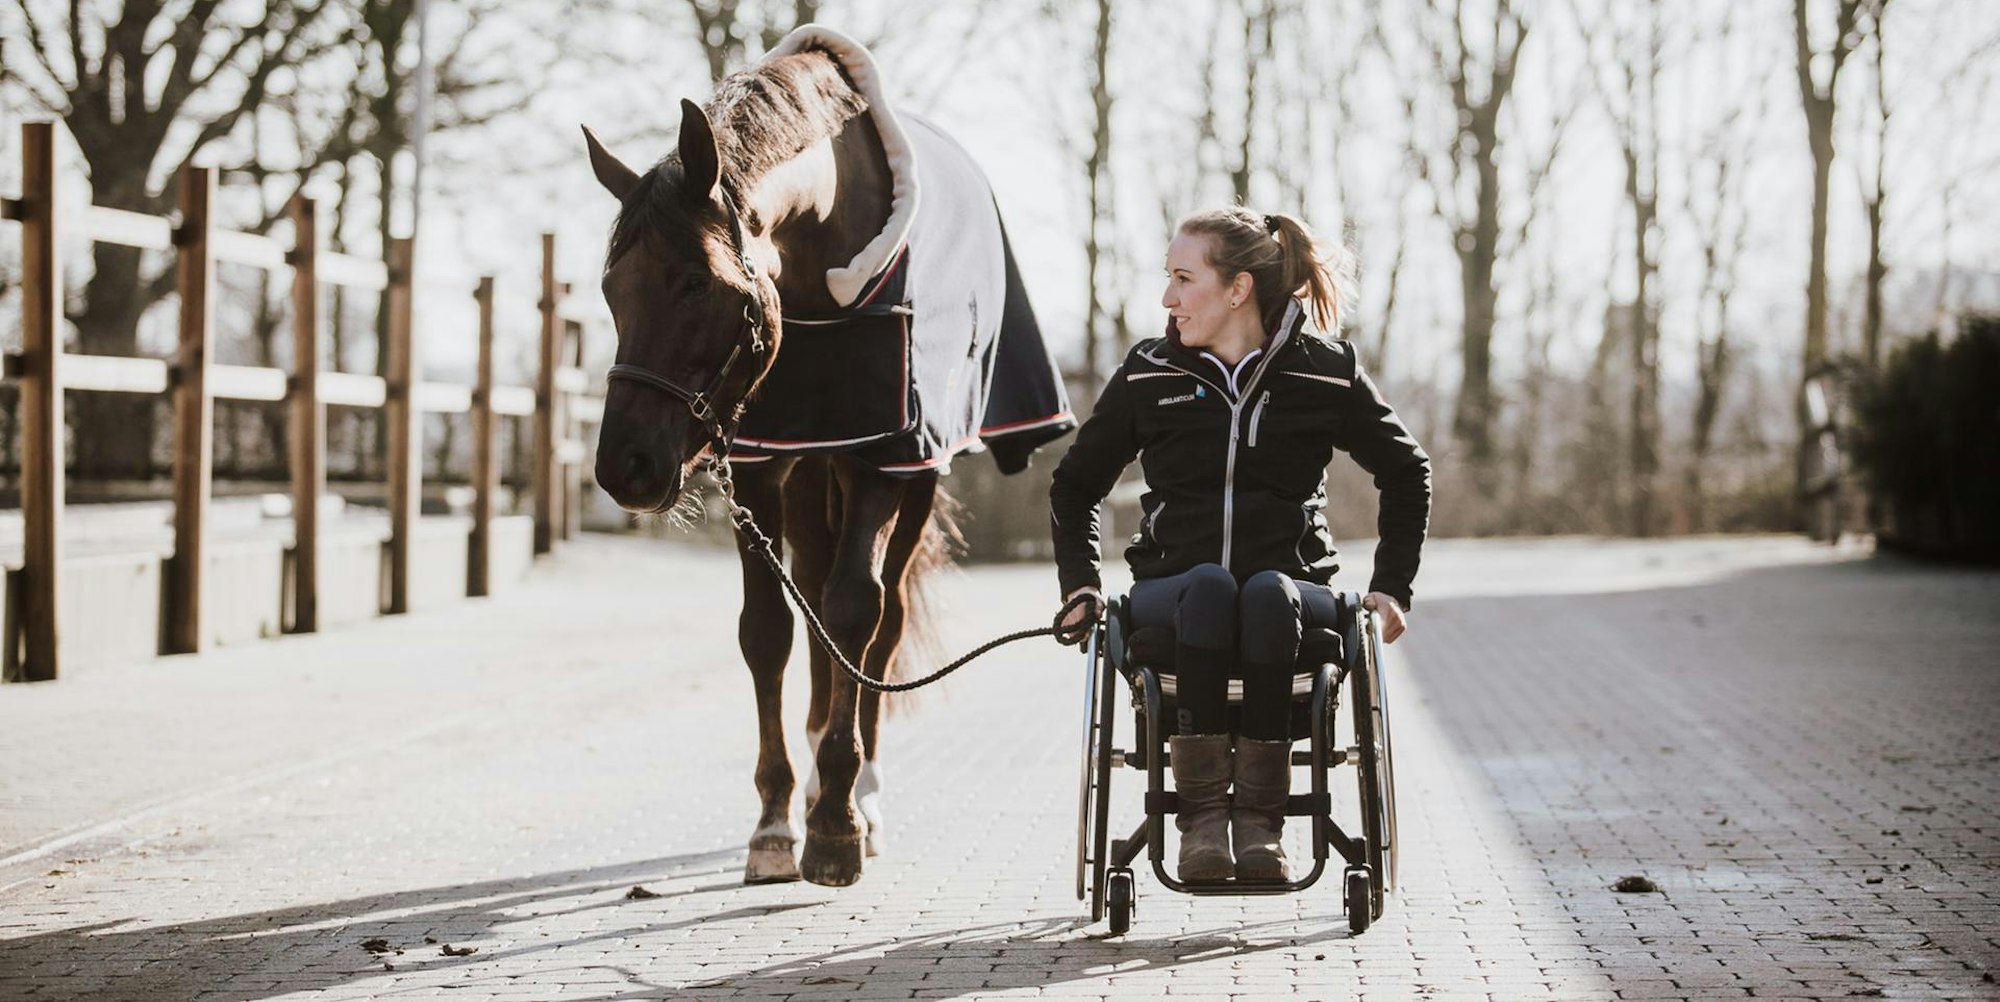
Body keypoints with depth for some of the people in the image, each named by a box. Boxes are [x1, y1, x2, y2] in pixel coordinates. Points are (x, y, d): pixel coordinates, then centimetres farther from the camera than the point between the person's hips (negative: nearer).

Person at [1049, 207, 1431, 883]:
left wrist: (1391, 586, 9)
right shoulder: (1148, 376, 7)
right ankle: (1200, 813, -34)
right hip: (1170, 594, 1)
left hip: (1291, 591, -1)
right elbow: (1075, 485, 20)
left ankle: (1261, 816, -34)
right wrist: (1081, 583, 7)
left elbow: (1407, 476, 17)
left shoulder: (1326, 372, 3)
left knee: (1267, 592, -37)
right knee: (1209, 584, -36)